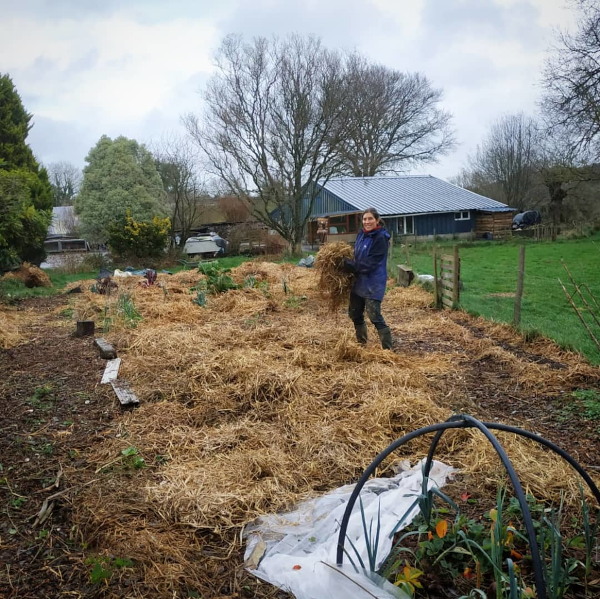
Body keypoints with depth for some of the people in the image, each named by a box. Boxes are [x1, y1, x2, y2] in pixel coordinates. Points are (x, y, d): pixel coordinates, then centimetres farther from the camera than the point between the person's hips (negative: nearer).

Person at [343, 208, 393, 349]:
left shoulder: (381, 238, -16)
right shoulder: (361, 234, 7)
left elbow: (370, 264, -21)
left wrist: (349, 266, -17)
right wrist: (347, 262, 1)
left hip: (374, 282, -9)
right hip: (359, 280, 9)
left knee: (374, 316, -12)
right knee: (355, 313, 17)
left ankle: (388, 348, -2)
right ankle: (361, 343, 35)